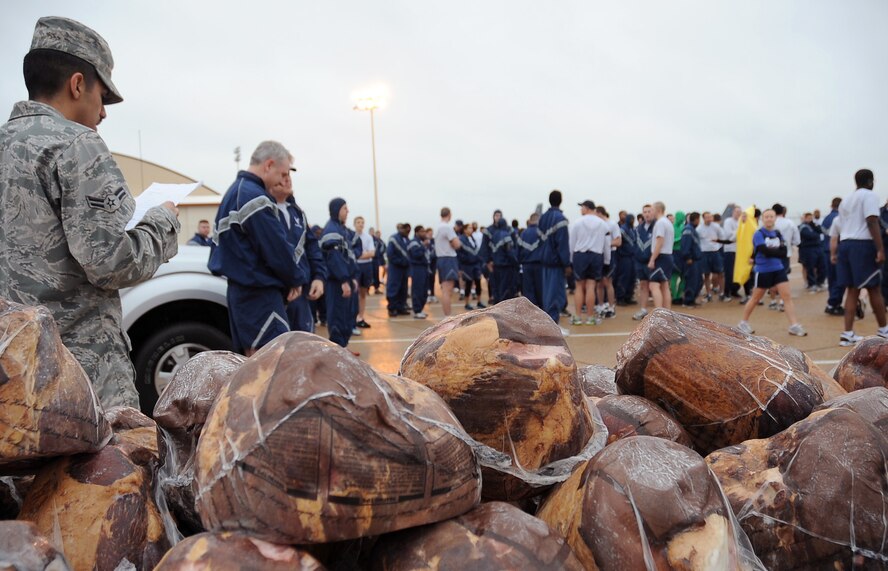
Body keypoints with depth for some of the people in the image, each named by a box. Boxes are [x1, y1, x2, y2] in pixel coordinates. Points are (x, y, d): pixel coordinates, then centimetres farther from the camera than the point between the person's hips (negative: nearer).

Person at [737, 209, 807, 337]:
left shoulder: (778, 234, 7)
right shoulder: (758, 234, -9)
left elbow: (784, 253, -2)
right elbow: (766, 251, -23)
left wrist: (771, 252, -12)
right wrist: (777, 251, -11)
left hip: (778, 269, 5)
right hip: (763, 271, -5)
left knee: (787, 296, -5)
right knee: (755, 299, 6)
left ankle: (794, 326, -5)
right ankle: (743, 323, 22)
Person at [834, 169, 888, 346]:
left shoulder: (846, 199, 19)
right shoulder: (869, 195, -5)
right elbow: (872, 223, -15)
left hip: (845, 244, 7)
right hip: (862, 245, -7)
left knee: (852, 290, 6)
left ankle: (848, 334, 1)